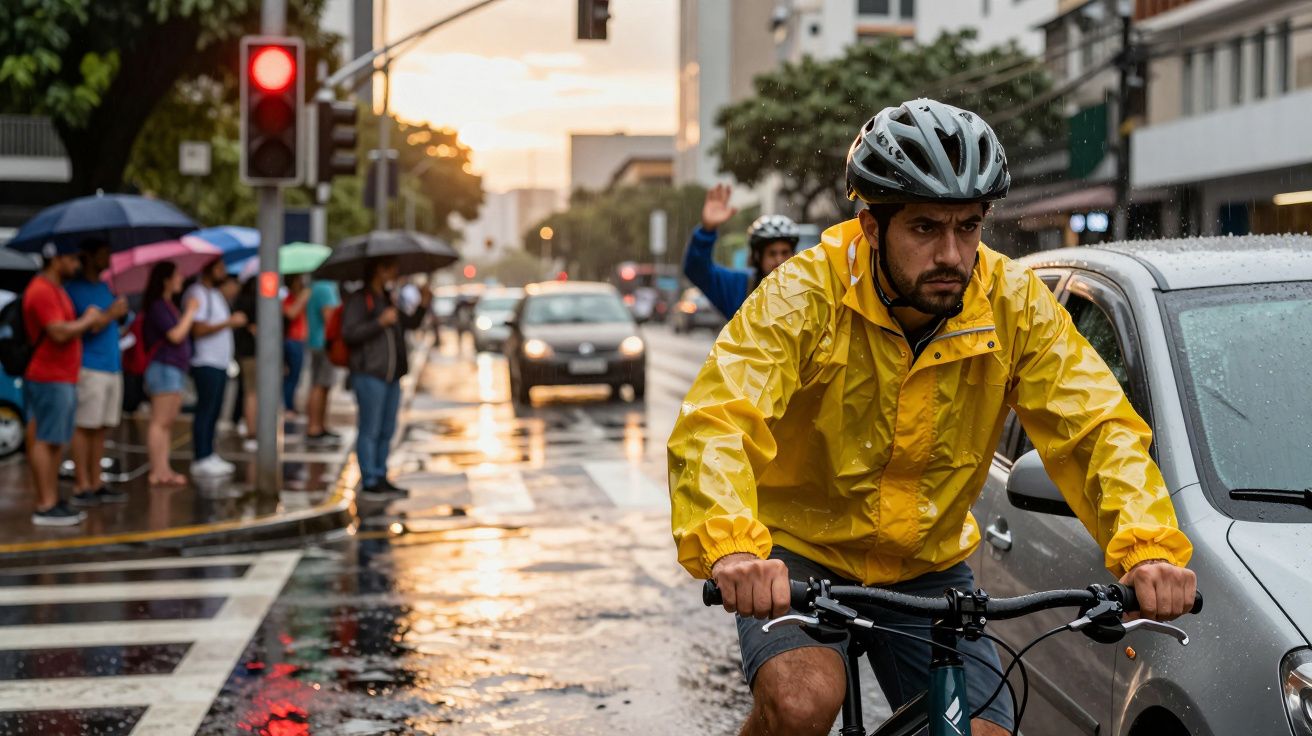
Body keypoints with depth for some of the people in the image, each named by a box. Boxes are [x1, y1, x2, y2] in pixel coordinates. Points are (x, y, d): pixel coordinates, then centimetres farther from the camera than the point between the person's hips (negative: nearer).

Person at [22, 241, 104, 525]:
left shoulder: (56, 289, 19)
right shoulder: (42, 291, -14)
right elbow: (59, 333, -22)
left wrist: (86, 321, 14)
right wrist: (87, 320, -8)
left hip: (63, 378, 11)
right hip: (50, 379, -11)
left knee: (56, 442, 11)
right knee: (44, 441, -8)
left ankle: (53, 500, 15)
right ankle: (45, 507, -8)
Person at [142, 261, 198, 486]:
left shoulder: (168, 305, 19)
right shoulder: (158, 307, -12)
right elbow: (175, 335, -19)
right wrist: (190, 312, -10)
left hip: (175, 368, 10)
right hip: (164, 367, -10)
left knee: (167, 423, 10)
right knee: (160, 422, -9)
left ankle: (164, 469, 13)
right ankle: (157, 471, -8)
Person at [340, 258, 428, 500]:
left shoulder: (387, 299, 18)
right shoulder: (358, 300, -6)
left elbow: (409, 324, 25)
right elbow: (349, 333, -15)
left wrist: (423, 306, 8)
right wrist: (381, 322, -20)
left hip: (391, 375, 8)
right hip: (369, 374, -8)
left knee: (387, 430, 11)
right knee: (370, 430, -5)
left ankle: (381, 479, 18)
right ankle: (369, 483, -1)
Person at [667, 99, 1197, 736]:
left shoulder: (1014, 304, -13)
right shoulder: (803, 296, -23)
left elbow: (1100, 426, -15)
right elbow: (714, 424, -34)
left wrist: (1147, 544, -34)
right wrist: (733, 548, -53)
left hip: (928, 564, 4)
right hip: (799, 549, -4)